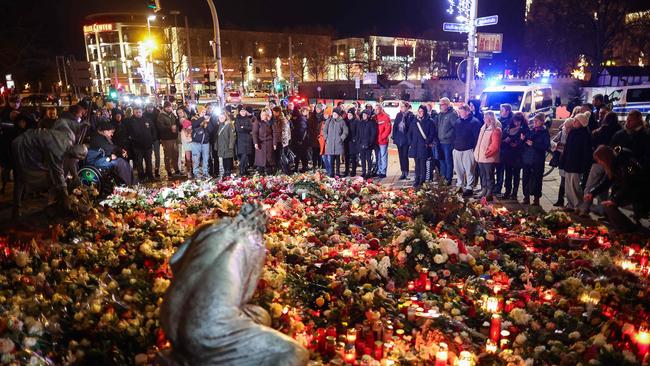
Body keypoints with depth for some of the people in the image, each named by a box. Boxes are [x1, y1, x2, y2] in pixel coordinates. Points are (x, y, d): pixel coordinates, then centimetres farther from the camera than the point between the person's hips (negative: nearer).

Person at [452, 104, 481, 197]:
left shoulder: (474, 122, -6)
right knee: (458, 169, 11)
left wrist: (474, 148, -14)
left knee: (469, 170, -3)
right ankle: (460, 186, 23)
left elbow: (476, 137, -10)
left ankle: (469, 188, 3)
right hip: (457, 149, 6)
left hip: (468, 150, -6)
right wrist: (453, 146, 12)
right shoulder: (457, 121, 14)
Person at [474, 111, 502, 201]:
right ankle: (484, 190, 27)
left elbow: (495, 145, -17)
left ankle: (489, 194, 6)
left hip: (489, 157, -8)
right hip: (480, 156, 8)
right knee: (483, 175, 16)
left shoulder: (496, 129, -11)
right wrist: (477, 153, 14)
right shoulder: (483, 128, 15)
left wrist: (487, 152, -15)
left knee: (489, 176, 0)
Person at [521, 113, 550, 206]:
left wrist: (533, 144, -19)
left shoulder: (545, 132, 0)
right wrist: (522, 139, -7)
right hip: (527, 159, 4)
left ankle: (536, 199, 8)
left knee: (536, 179, -1)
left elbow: (546, 146, -11)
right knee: (526, 178, 3)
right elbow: (524, 145, 14)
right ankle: (526, 197, 13)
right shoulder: (530, 131, 12)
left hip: (538, 160, -4)